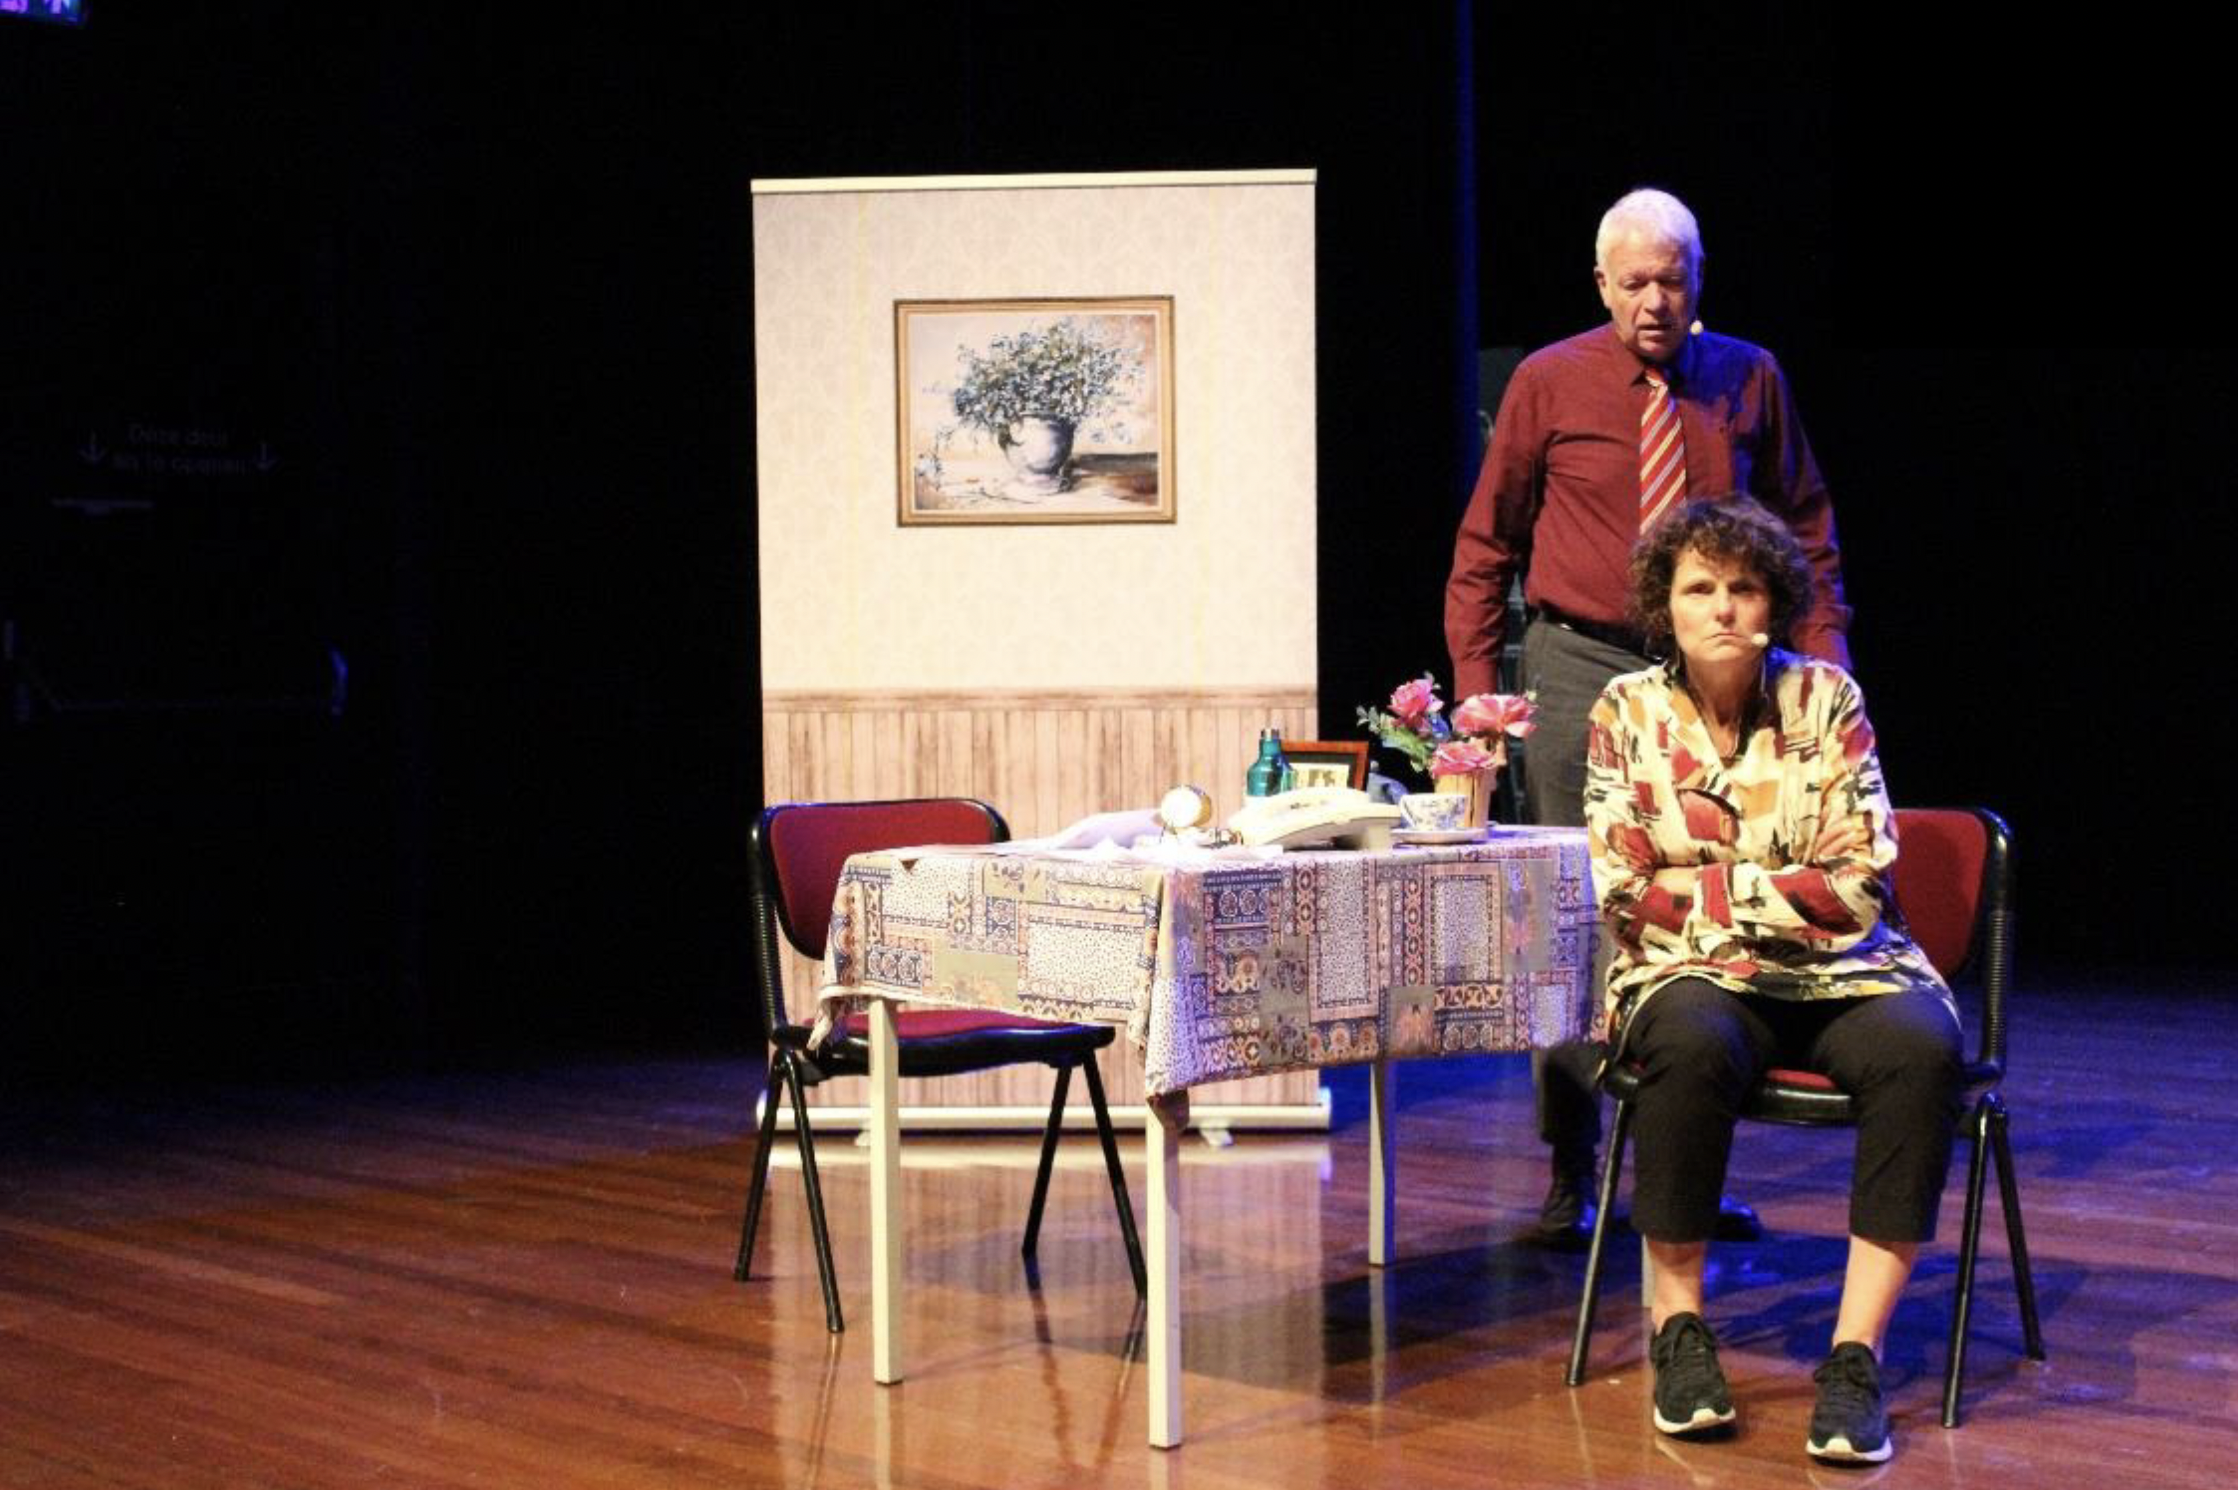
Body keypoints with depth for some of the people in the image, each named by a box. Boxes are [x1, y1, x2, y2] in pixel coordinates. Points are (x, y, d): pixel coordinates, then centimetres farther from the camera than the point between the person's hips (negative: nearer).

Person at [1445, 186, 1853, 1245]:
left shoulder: (1750, 380, 6)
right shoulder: (1549, 384, 2)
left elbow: (1806, 529, 12)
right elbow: (1485, 543, 6)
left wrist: (1824, 652, 1)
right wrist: (1475, 683, -1)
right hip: (1580, 669, -2)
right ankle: (1571, 1176, 6)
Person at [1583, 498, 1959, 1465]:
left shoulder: (1825, 699, 4)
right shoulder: (1628, 712, 5)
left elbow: (1858, 885, -3)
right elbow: (1621, 890, -2)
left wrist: (1701, 887, -9)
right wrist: (1776, 891, -7)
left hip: (1838, 977, 1)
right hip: (1695, 976, -1)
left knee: (1921, 1046, -32)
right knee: (1693, 1042, -37)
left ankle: (1856, 1353, -31)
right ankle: (1679, 1329, -22)